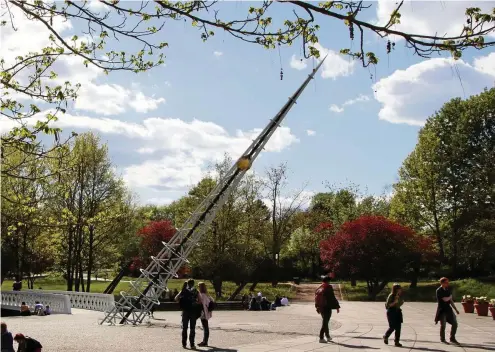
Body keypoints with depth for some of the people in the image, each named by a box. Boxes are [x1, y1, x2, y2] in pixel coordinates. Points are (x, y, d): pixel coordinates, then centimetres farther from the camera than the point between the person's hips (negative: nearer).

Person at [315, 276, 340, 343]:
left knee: (325, 322, 20)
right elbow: (332, 298, -14)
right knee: (325, 323, -3)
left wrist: (317, 308, 23)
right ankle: (321, 338, -6)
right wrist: (337, 306, -7)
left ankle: (328, 336, 29)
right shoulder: (328, 289, -12)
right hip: (327, 308, -7)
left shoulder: (319, 289, 9)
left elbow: (316, 299, 14)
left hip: (321, 308, 7)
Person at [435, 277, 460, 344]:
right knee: (443, 325, -6)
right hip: (442, 309, -7)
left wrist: (455, 309, 14)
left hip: (448, 309, 7)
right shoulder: (439, 290, -15)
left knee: (454, 323, 7)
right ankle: (442, 339, 12)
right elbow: (445, 299, -21)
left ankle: (452, 338, 22)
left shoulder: (448, 289, 7)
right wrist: (450, 296, -1)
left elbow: (450, 300, 15)